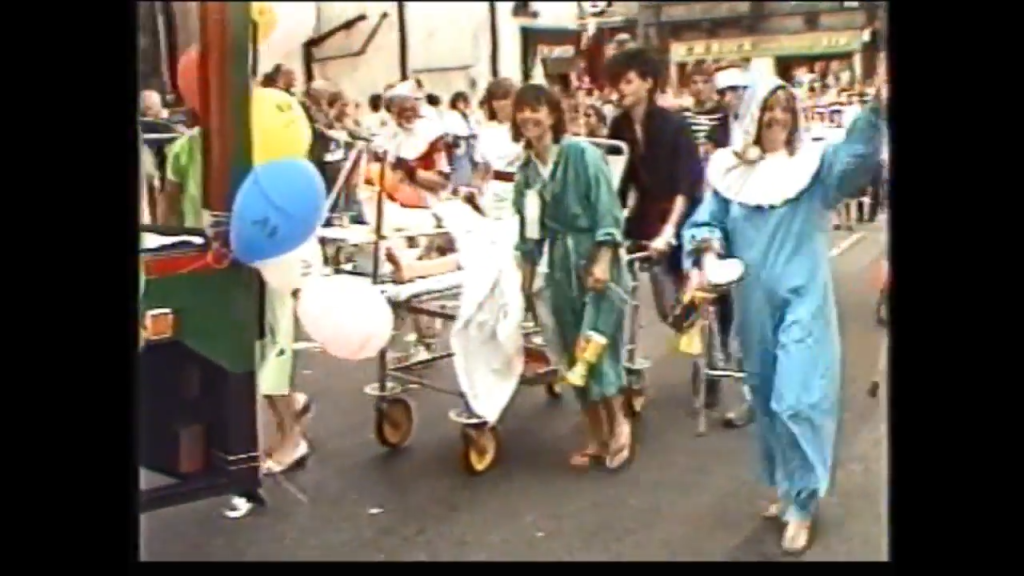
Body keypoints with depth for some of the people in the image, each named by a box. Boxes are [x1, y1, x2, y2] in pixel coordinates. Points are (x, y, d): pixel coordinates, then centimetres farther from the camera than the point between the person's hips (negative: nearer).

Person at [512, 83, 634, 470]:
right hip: (559, 264, 6)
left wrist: (602, 262, -20)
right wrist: (526, 281, 12)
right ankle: (597, 437, 18)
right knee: (574, 353, 8)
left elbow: (607, 211, -13)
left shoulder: (583, 154, -10)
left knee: (595, 346, -12)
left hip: (596, 257, -6)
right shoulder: (526, 171, 7)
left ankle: (619, 423, 8)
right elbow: (530, 232, 13)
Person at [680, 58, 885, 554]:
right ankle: (785, 487, 35)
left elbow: (858, 155, -20)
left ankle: (802, 505, 7)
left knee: (798, 401, -8)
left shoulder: (814, 164, -2)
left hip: (804, 302, -4)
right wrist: (706, 256, -14)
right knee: (767, 400, 16)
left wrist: (878, 105, -37)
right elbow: (706, 223, 8)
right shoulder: (729, 171, 5)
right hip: (756, 305, 4)